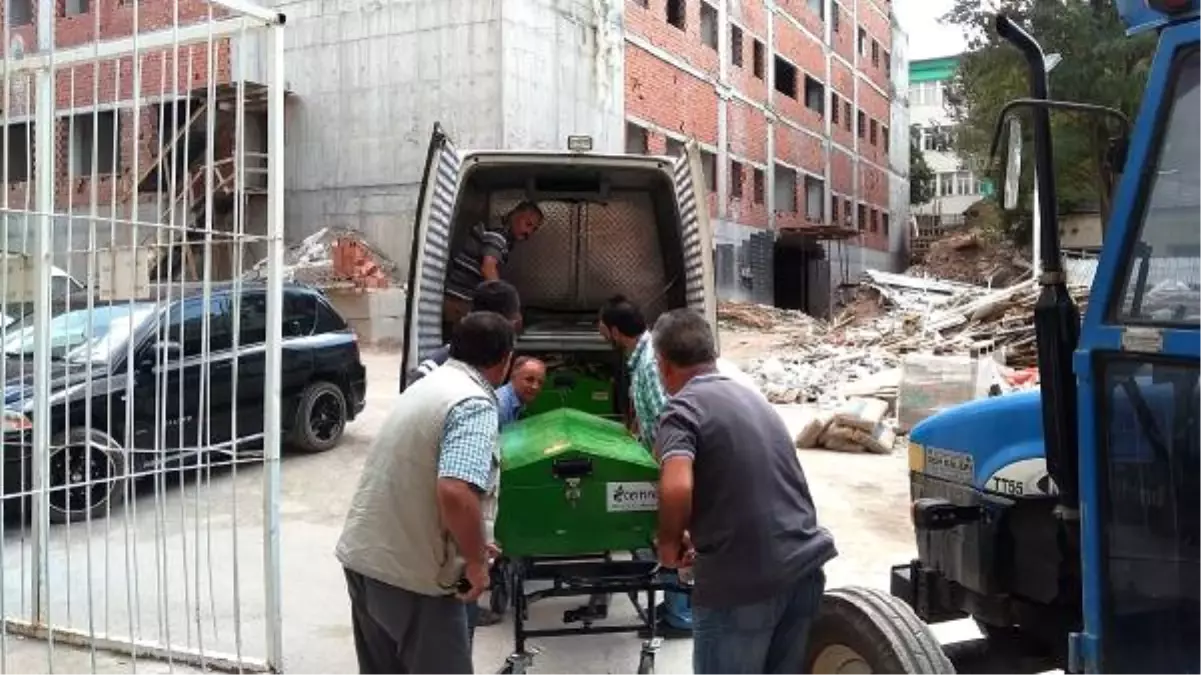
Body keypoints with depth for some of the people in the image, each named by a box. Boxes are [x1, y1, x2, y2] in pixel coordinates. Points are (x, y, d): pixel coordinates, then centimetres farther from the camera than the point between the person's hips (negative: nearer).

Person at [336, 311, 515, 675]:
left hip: (362, 556, 9)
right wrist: (476, 561, -16)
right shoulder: (474, 404, -17)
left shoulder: (427, 385, 12)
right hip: (413, 575, -9)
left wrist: (471, 546, 31)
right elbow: (455, 493, -32)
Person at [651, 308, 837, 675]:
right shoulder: (753, 399, 16)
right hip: (804, 565, 7)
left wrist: (669, 542, -8)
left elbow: (677, 489, -27)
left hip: (742, 581, -7)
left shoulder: (682, 408, -9)